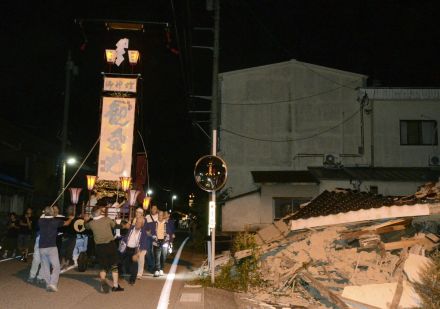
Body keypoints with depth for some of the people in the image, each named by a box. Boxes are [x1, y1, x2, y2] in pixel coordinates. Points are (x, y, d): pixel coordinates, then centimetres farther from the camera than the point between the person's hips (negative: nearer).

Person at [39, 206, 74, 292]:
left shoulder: (40, 221, 1)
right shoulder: (55, 221, -5)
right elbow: (66, 223, 12)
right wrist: (71, 218, 33)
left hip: (42, 247, 4)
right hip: (52, 247, -3)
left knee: (45, 267, 12)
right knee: (56, 266, 2)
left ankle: (48, 284, 15)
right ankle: (53, 284, -10)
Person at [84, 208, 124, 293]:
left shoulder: (91, 223, -1)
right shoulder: (107, 219, -5)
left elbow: (86, 226, 22)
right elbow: (114, 225, 13)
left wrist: (87, 220, 41)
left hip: (99, 247, 1)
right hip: (110, 244, -1)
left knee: (103, 267, 15)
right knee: (114, 266, 11)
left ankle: (103, 280, -13)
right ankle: (115, 286, 11)